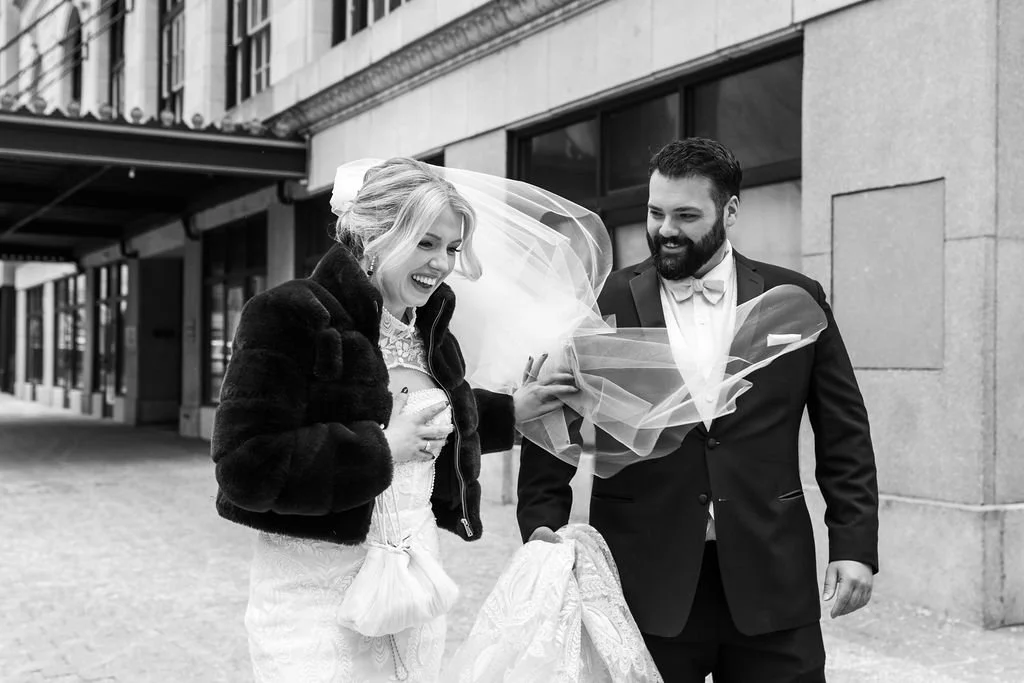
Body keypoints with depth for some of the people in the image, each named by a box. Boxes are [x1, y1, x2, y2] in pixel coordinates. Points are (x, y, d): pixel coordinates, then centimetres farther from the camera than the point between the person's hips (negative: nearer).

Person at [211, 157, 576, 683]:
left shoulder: (427, 329, 10)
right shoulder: (288, 318, -14)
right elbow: (244, 466, -22)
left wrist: (509, 411, 18)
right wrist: (381, 449, -22)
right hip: (318, 596, -7)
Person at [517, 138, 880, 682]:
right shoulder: (603, 306, 1)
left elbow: (844, 436, 7)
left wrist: (855, 545, 0)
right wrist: (542, 526, -8)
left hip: (771, 584, 1)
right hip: (646, 585, -1)